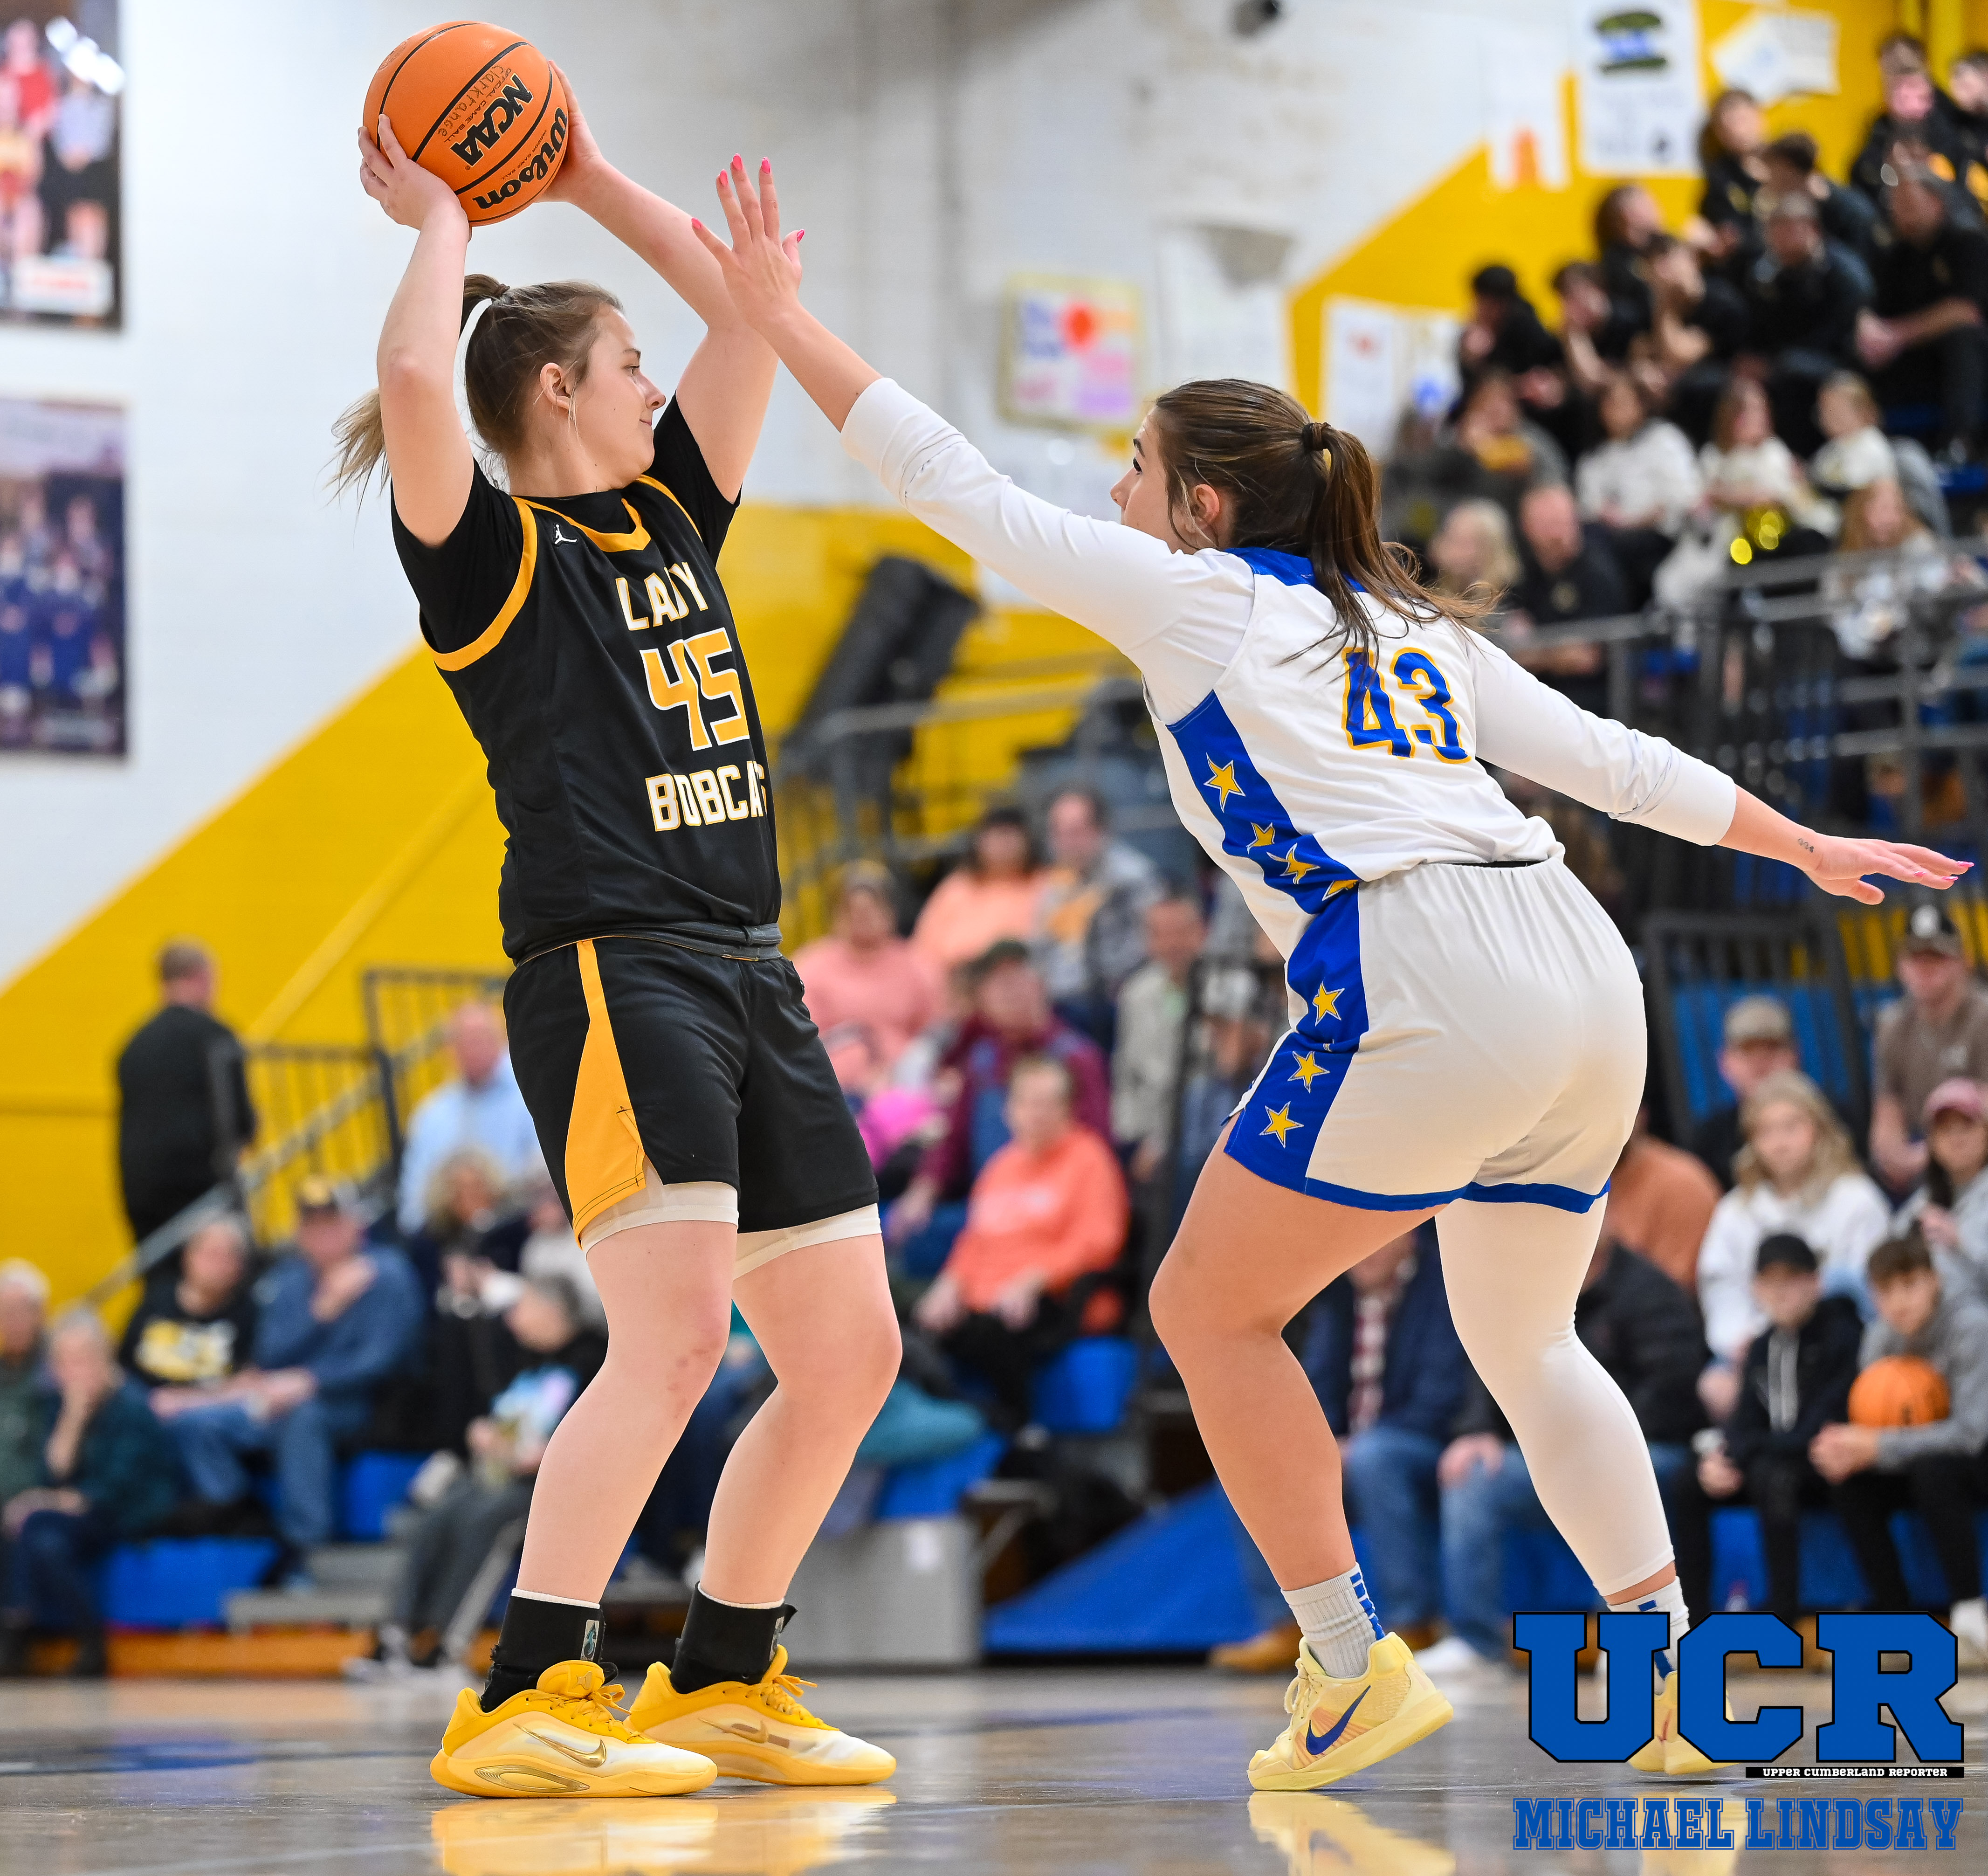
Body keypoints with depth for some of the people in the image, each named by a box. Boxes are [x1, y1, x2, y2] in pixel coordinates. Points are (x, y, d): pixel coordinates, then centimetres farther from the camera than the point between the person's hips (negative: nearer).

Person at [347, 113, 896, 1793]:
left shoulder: (671, 513, 19)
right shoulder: (492, 554, -2)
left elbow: (751, 317, 25)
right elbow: (415, 377, -21)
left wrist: (588, 180, 22)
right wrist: (439, 221, -4)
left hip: (748, 981, 8)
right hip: (608, 971, -8)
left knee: (850, 1354, 8)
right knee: (676, 1336, -22)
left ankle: (723, 1684, 19)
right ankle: (521, 1704, -22)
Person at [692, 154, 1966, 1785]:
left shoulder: (1196, 595, 8)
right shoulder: (1409, 624, 26)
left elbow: (961, 488, 10)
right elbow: (1611, 758, 28)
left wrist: (778, 316, 16)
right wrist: (1807, 848, 40)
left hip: (1429, 982, -8)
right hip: (1588, 977, 8)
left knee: (1209, 1310, 6)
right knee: (1524, 1343, 23)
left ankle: (1354, 1670, 2)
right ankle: (1680, 1679, 14)